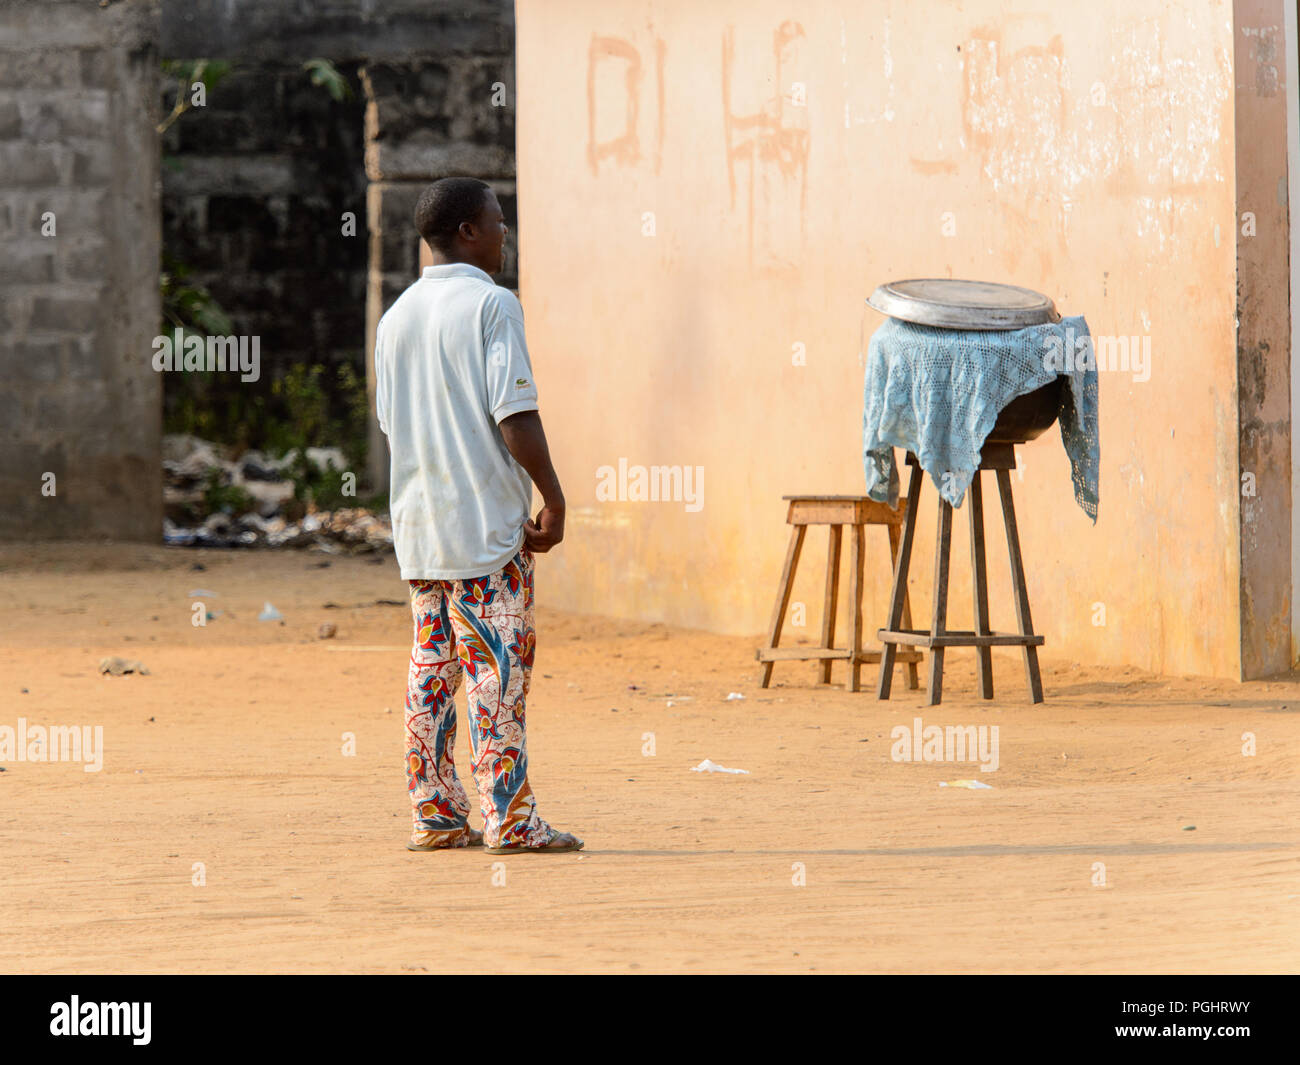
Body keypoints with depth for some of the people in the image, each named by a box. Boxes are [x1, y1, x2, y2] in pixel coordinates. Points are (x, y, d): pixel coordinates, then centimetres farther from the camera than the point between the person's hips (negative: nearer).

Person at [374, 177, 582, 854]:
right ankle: (508, 818, -6)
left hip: (417, 520, 7)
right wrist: (554, 499, -9)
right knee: (499, 667, -5)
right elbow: (513, 414, -16)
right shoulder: (491, 304, -10)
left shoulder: (396, 318, 13)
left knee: (432, 667, 10)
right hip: (488, 520, -7)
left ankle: (433, 813, 11)